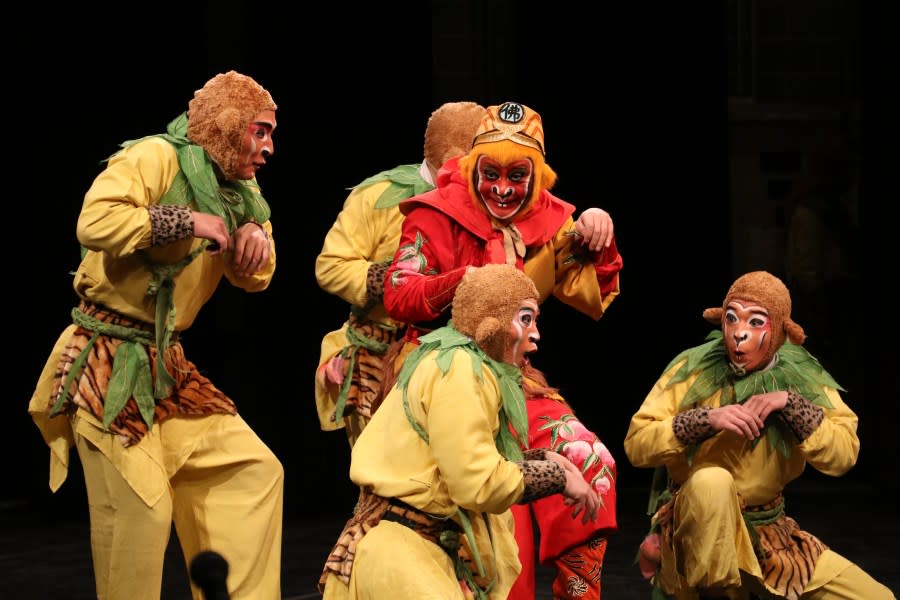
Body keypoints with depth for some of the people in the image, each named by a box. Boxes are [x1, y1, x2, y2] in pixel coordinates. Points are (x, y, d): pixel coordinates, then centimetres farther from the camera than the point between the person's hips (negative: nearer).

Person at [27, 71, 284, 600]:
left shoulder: (239, 191, 13)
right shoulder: (156, 159, -13)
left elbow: (253, 278, 19)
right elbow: (95, 222, -29)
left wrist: (255, 236, -3)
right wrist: (185, 222, -22)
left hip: (167, 366, 8)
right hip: (108, 362, -8)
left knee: (255, 471, 2)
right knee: (141, 506, -11)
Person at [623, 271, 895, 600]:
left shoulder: (802, 377, -3)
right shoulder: (693, 369, -9)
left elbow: (844, 455, -13)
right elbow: (636, 444, -16)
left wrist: (790, 403, -24)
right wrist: (706, 419, -28)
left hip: (768, 532, 4)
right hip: (697, 526, -4)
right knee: (712, 479, -37)